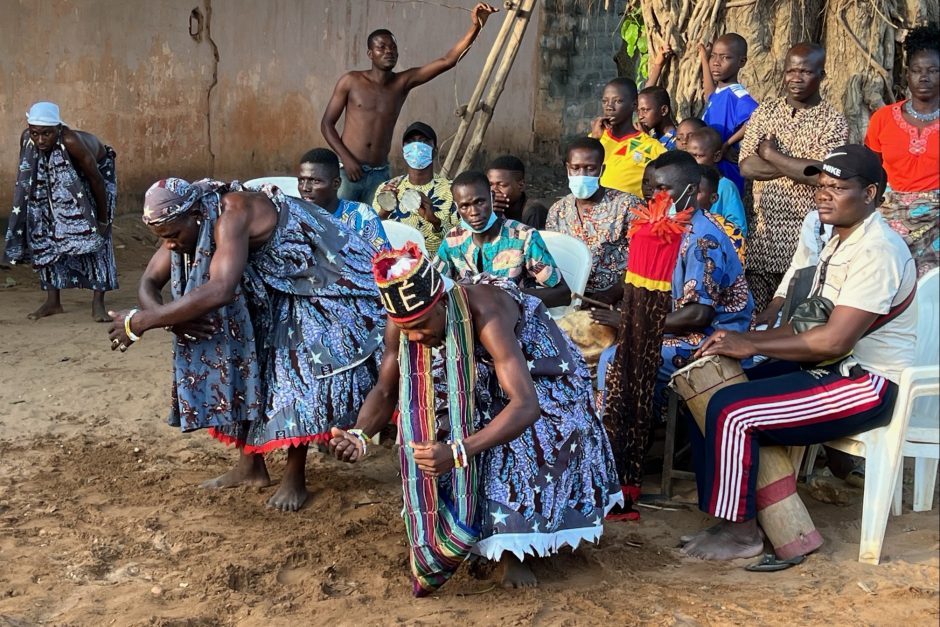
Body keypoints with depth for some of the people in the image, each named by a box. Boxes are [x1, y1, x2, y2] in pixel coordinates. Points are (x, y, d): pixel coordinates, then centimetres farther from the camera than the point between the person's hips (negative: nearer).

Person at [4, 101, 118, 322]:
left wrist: (103, 219, -22)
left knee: (94, 233, -14)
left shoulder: (71, 141, -41)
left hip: (97, 168, -5)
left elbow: (96, 179, -30)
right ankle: (53, 302, 7)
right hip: (56, 180, 5)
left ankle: (98, 303, -13)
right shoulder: (26, 139, -27)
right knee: (45, 232, -2)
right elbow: (26, 178, -9)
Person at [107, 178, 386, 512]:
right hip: (270, 292, 9)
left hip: (319, 287, -9)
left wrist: (142, 321, -44)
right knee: (240, 356, 4)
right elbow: (149, 283, -5)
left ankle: (294, 477, -4)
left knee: (296, 370, -17)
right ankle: (251, 466, 16)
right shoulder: (185, 224, -9)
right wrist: (174, 318, -28)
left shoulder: (232, 215, -36)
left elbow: (219, 291, -49)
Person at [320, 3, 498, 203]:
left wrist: (476, 26, -18)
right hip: (347, 169, -2)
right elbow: (326, 123, -1)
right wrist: (346, 158, -13)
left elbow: (448, 61, -7)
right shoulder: (351, 81, -3)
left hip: (379, 174, 3)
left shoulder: (403, 82, 2)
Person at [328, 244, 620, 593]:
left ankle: (510, 548, -7)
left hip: (533, 373, -5)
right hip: (472, 382, 5)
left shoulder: (484, 315, -43)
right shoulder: (402, 321, -26)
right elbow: (385, 390, -13)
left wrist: (458, 452, -62)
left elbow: (527, 405, -50)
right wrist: (359, 435, -34)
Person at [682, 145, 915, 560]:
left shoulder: (876, 251, -20)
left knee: (732, 412, -23)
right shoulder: (840, 242, 12)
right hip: (830, 366, 10)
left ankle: (742, 532, -7)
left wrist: (752, 345, -19)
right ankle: (722, 511, 7)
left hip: (869, 384, -10)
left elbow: (834, 340, -26)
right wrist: (743, 339, -1)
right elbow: (813, 324, 13)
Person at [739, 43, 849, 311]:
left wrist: (771, 155, -9)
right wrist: (800, 167, -12)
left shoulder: (833, 121, -3)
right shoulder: (765, 111, 8)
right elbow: (747, 166, -3)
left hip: (806, 230, -3)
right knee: (754, 308, 5)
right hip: (762, 226, 3)